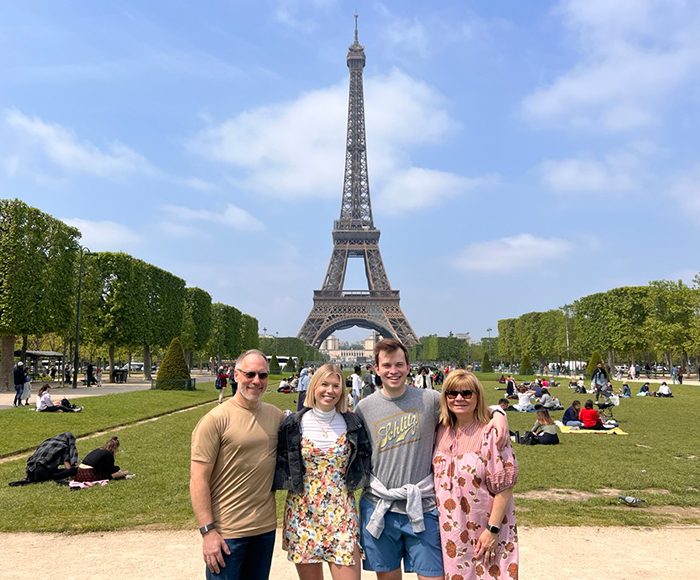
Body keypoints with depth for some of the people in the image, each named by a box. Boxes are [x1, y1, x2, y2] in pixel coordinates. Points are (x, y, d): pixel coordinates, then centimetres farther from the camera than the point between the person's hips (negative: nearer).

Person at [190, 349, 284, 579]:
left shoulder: (276, 415, 3)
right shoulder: (216, 419, -12)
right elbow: (198, 479, -13)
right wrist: (208, 530, -16)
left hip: (266, 527, 5)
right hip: (227, 532, -5)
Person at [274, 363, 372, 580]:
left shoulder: (353, 424, 1)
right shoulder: (293, 425, -3)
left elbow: (363, 461, 13)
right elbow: (280, 467, 6)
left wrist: (353, 481, 1)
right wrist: (293, 483, -6)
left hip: (342, 512, 0)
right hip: (303, 512, 0)